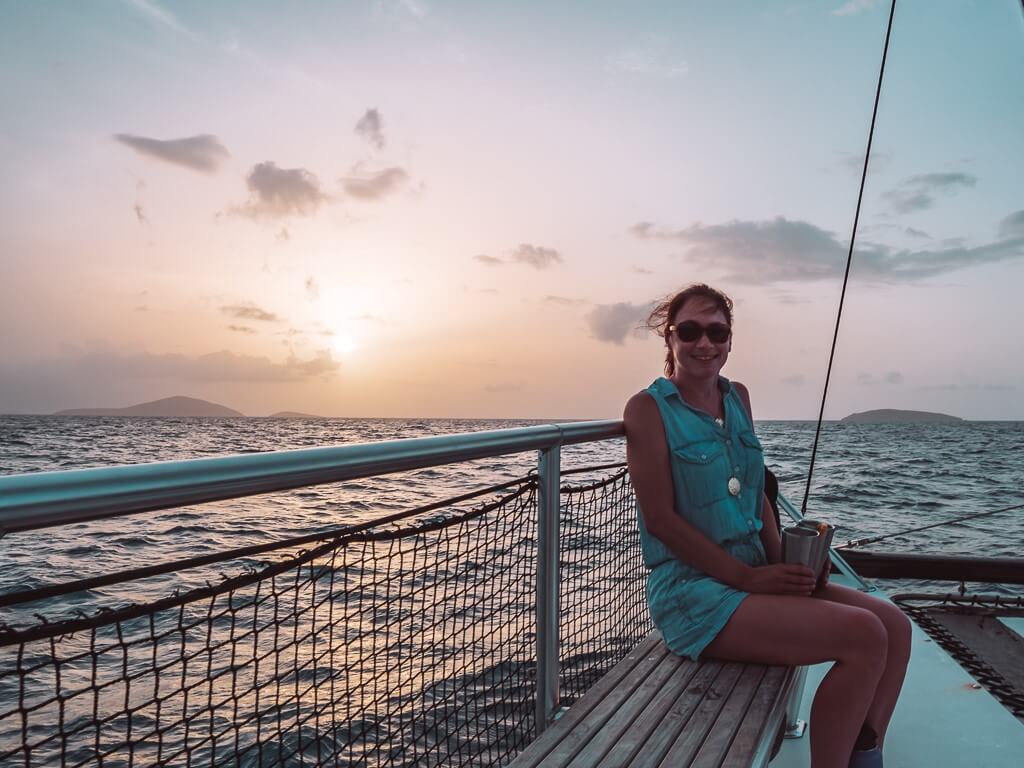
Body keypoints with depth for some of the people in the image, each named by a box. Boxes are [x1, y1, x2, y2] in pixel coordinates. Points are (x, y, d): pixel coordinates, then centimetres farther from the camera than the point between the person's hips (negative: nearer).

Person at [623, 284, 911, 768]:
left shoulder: (738, 398, 13)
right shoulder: (648, 408, -9)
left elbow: (756, 494, 15)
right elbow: (660, 518, -15)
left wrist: (784, 563, -1)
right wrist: (747, 576, -16)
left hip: (755, 574, 7)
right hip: (692, 588, -7)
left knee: (895, 625, -1)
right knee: (864, 637, -19)